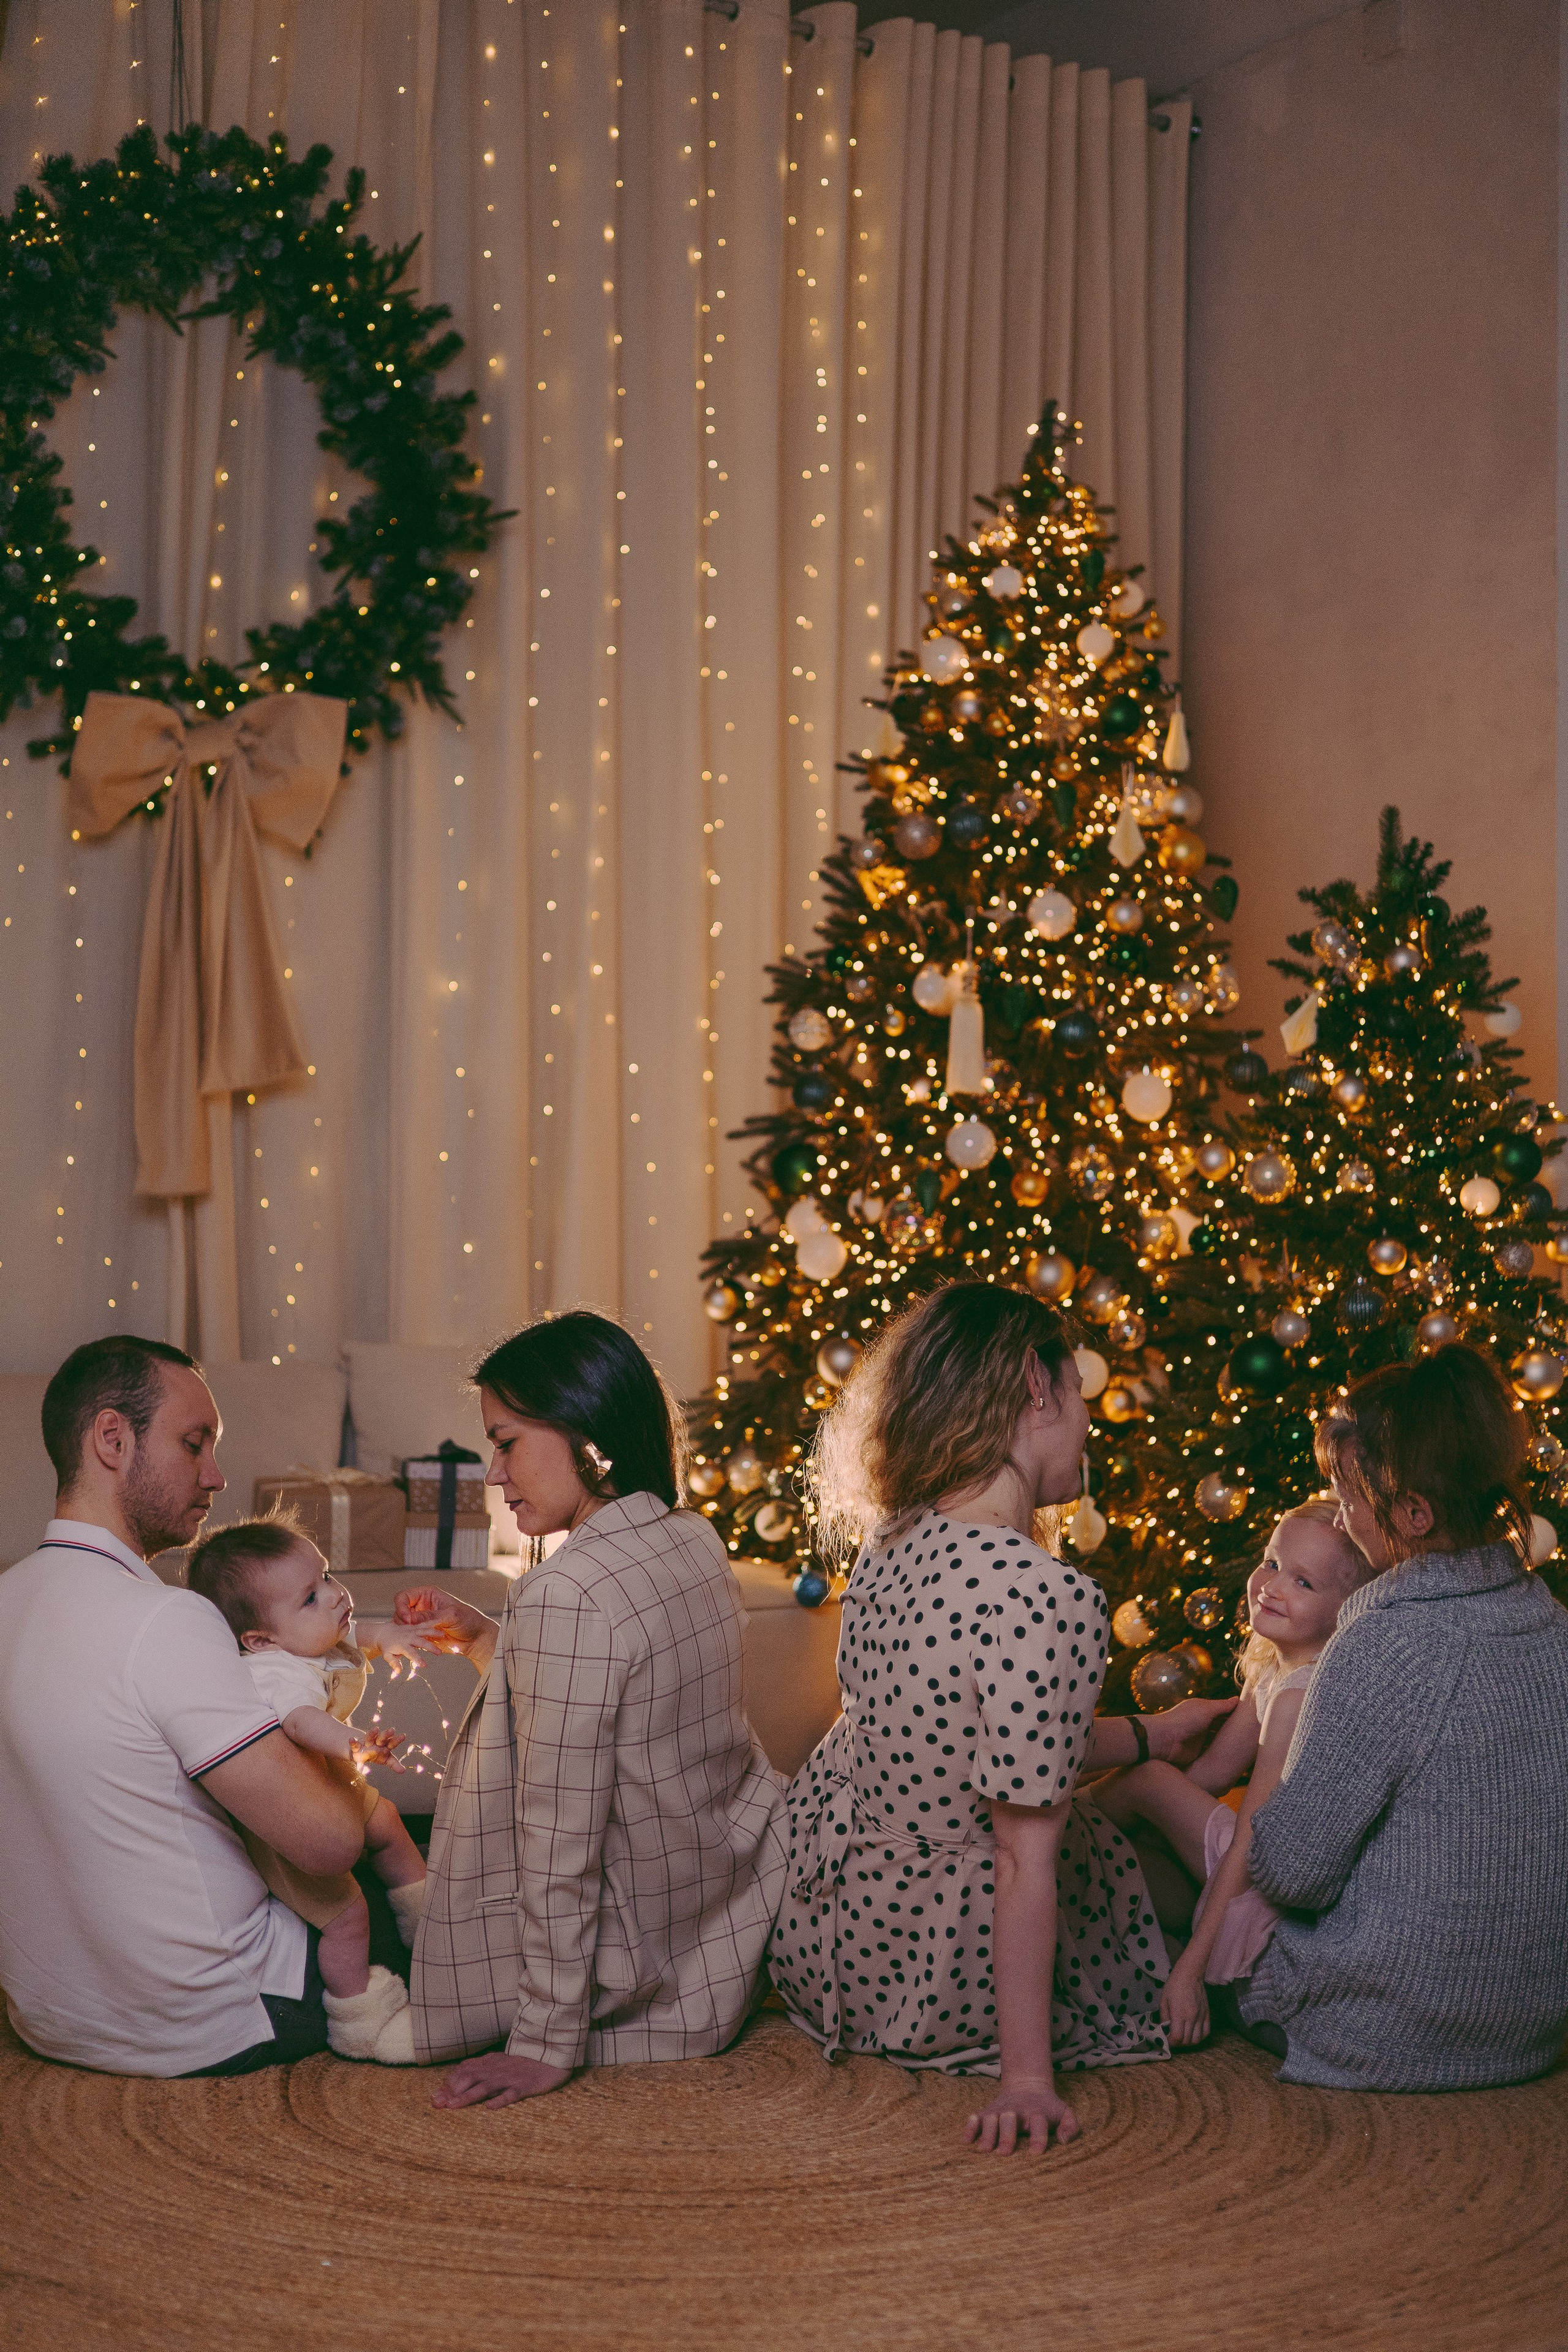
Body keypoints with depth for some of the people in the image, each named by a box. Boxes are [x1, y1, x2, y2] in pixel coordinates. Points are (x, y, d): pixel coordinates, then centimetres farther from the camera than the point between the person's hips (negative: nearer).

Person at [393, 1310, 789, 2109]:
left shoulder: (566, 1594, -28)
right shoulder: (696, 1543, -1)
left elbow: (560, 1839, -25)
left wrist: (547, 2045, -19)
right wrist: (482, 1638, 9)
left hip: (652, 1964, -8)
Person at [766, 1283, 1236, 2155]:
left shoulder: (896, 1541, -5)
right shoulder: (1051, 1599, -31)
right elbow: (1026, 1859, -27)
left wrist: (1151, 1736, 21)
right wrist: (1026, 2079, -21)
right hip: (927, 1970, -7)